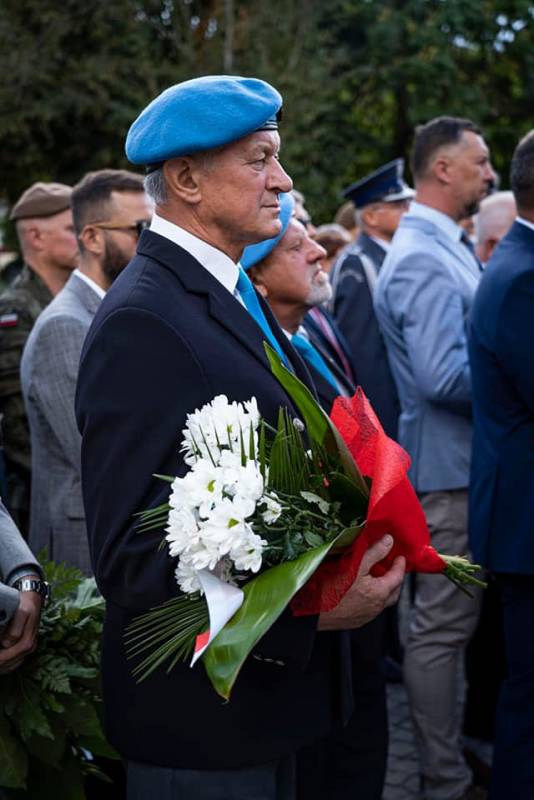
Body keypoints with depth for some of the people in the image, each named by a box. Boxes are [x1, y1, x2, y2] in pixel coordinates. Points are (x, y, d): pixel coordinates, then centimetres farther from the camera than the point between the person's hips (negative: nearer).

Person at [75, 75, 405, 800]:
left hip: (273, 682, 9)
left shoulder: (235, 291, 10)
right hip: (202, 720, -9)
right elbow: (130, 561, -24)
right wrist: (310, 609, -29)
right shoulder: (141, 324, -21)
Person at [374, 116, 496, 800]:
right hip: (450, 466, -10)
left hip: (464, 461, 10)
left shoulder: (448, 248, 13)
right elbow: (443, 377, -26)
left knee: (449, 619, 17)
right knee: (442, 626, -1)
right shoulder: (424, 259, -19)